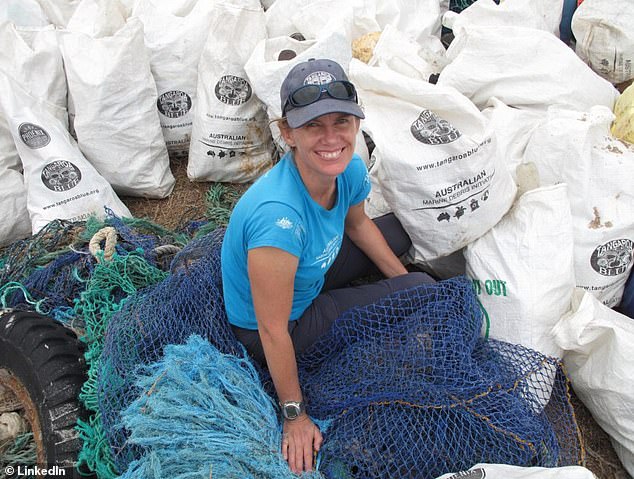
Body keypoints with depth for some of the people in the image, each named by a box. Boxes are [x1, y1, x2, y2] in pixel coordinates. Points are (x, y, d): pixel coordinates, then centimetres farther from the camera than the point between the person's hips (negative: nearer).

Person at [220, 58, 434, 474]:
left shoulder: (350, 169, -18)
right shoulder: (278, 214, -41)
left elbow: (357, 223, 7)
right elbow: (273, 331, -30)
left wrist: (403, 278, 9)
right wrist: (295, 415, -18)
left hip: (310, 274, 7)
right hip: (275, 326, -7)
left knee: (401, 230, 17)